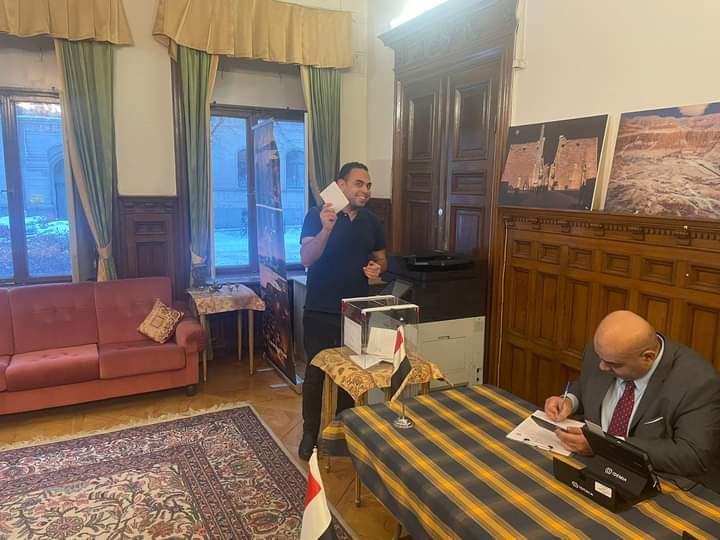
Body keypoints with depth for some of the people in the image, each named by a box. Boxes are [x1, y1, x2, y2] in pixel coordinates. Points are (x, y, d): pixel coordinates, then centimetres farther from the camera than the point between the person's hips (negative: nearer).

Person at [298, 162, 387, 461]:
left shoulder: (372, 221, 4)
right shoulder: (317, 216, -10)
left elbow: (381, 258, 16)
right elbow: (306, 259, -20)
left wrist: (378, 268, -7)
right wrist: (326, 229, -35)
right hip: (320, 312, -4)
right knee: (315, 374, 7)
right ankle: (310, 433, 25)